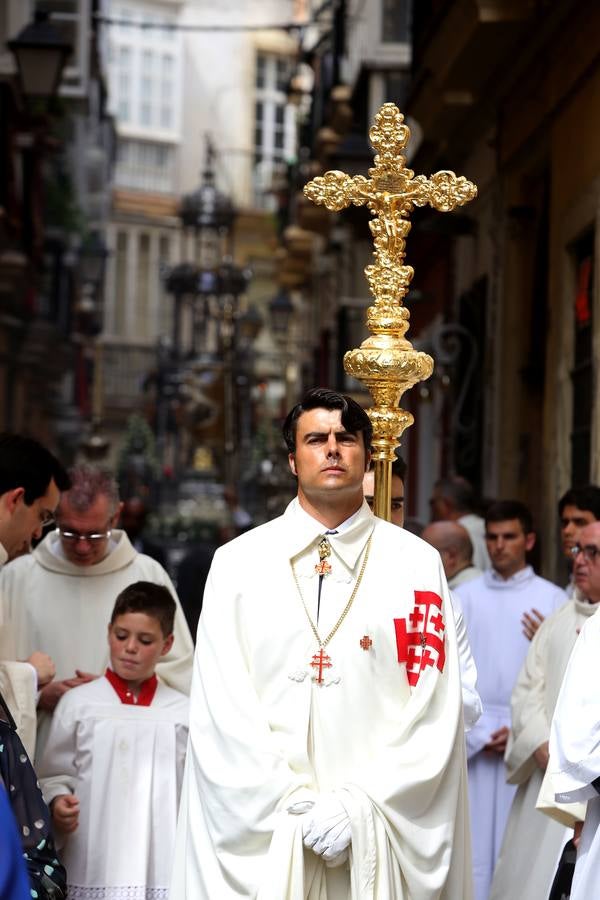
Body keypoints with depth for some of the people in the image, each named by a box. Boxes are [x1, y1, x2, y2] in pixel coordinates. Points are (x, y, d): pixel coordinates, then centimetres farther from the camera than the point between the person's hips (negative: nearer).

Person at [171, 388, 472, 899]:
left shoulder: (417, 563, 4)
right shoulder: (238, 563, 5)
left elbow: (432, 711, -2)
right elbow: (223, 708, -1)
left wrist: (357, 806, -11)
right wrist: (295, 804, -10)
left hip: (381, 833, 0)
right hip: (260, 833, 0)